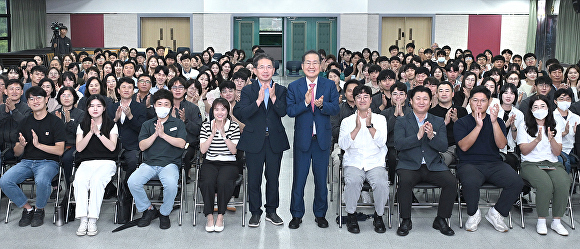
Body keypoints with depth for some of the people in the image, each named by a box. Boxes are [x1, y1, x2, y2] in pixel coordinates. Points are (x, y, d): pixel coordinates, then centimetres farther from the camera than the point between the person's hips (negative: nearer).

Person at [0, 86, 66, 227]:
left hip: (48, 162, -4)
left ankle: (39, 210, -6)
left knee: (41, 181, -37)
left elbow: (60, 150, -8)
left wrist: (39, 144, -20)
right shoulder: (25, 122, 12)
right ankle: (27, 208, 0)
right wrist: (21, 145, -11)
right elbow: (17, 153, 13)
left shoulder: (55, 121, -1)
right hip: (26, 162, 4)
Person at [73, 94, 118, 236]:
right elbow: (79, 148, 4)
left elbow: (112, 147, -4)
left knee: (96, 180, -35)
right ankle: (83, 220, -33)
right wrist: (91, 132, -7)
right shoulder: (82, 126, 17)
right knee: (79, 180, -32)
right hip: (86, 163, 2)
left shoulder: (111, 125, 10)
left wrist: (98, 133, -10)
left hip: (106, 162, -2)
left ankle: (92, 221, -34)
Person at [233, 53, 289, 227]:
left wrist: (273, 97, -20)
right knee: (254, 178, 4)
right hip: (255, 140, -1)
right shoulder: (247, 91, 1)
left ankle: (271, 211, 24)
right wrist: (259, 100, -20)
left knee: (273, 177, 9)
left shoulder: (281, 90, 6)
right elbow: (241, 114, -12)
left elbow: (283, 112, -8)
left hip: (275, 140, 1)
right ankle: (255, 212, 19)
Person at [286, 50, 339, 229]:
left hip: (322, 138, 1)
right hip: (302, 138, 0)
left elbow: (335, 109, -5)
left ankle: (320, 214, 25)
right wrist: (305, 102, -22)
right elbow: (290, 111, -8)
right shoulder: (294, 86, 1)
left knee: (321, 178, 9)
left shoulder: (330, 85, 3)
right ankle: (297, 215, 19)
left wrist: (322, 105, -24)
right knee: (299, 178, 6)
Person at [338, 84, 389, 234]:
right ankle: (351, 215, -9)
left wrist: (369, 125, -13)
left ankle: (379, 216, -5)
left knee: (381, 183, -30)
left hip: (375, 163, 0)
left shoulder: (380, 119, 12)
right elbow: (343, 144, -3)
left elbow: (381, 142, -2)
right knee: (352, 181, -33)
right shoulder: (347, 121, 12)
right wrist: (357, 128, -13)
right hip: (353, 163, 0)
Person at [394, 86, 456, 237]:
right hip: (409, 165, -2)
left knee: (452, 182, -23)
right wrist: (418, 136, -20)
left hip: (433, 166, 2)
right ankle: (406, 221, -12)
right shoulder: (402, 121, 8)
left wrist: (431, 136, -19)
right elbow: (398, 144, -8)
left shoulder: (439, 122, 13)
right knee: (405, 181, -33)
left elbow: (443, 147, 1)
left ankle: (441, 220, -2)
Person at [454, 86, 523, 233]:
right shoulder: (461, 123, 8)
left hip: (494, 164, 3)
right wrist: (478, 126, -15)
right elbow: (464, 146, -9)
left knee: (517, 182, -25)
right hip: (470, 164, -3)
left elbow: (501, 145, -3)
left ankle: (495, 213, 0)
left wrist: (494, 122, -13)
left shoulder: (497, 122, 15)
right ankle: (474, 215, -5)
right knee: (470, 182, -36)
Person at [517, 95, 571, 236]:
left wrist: (551, 139, -11)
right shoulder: (524, 127, 8)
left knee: (563, 183, -30)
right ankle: (541, 221, -19)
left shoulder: (555, 128, 17)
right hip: (531, 164, -3)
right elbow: (524, 151, -1)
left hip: (552, 164, 3)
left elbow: (557, 152, 7)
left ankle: (556, 221, -17)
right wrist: (537, 140, -16)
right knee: (545, 183, -34)